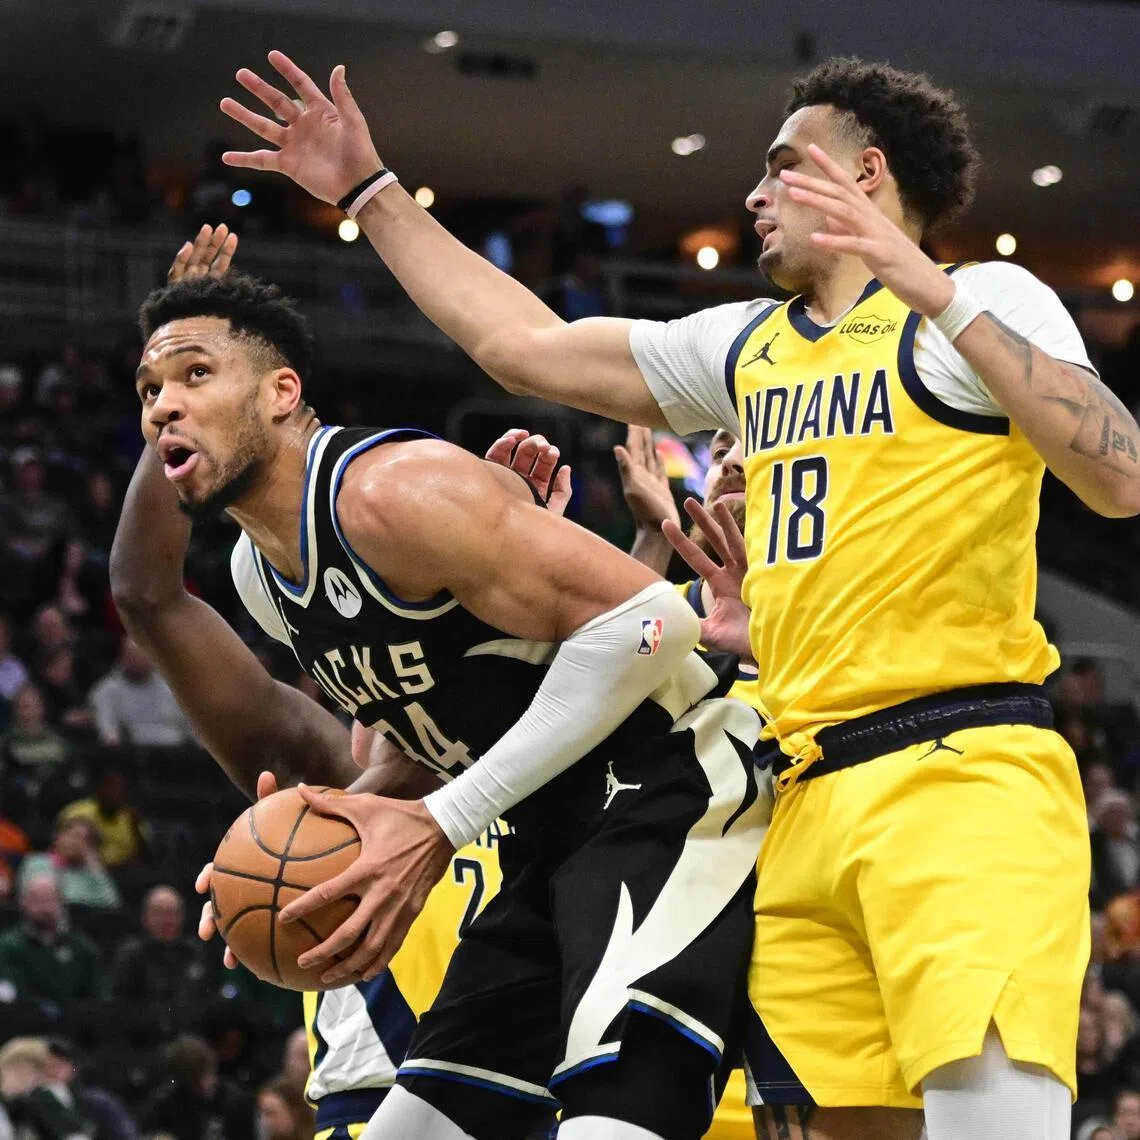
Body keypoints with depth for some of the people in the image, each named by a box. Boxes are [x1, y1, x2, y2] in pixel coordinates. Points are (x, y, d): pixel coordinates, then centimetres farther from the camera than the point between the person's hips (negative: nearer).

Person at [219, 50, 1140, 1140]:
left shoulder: (984, 304, 1)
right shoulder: (750, 346, 23)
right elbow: (526, 344, 30)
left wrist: (938, 298, -19)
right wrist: (371, 192, 30)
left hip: (962, 781, -7)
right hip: (810, 801, 7)